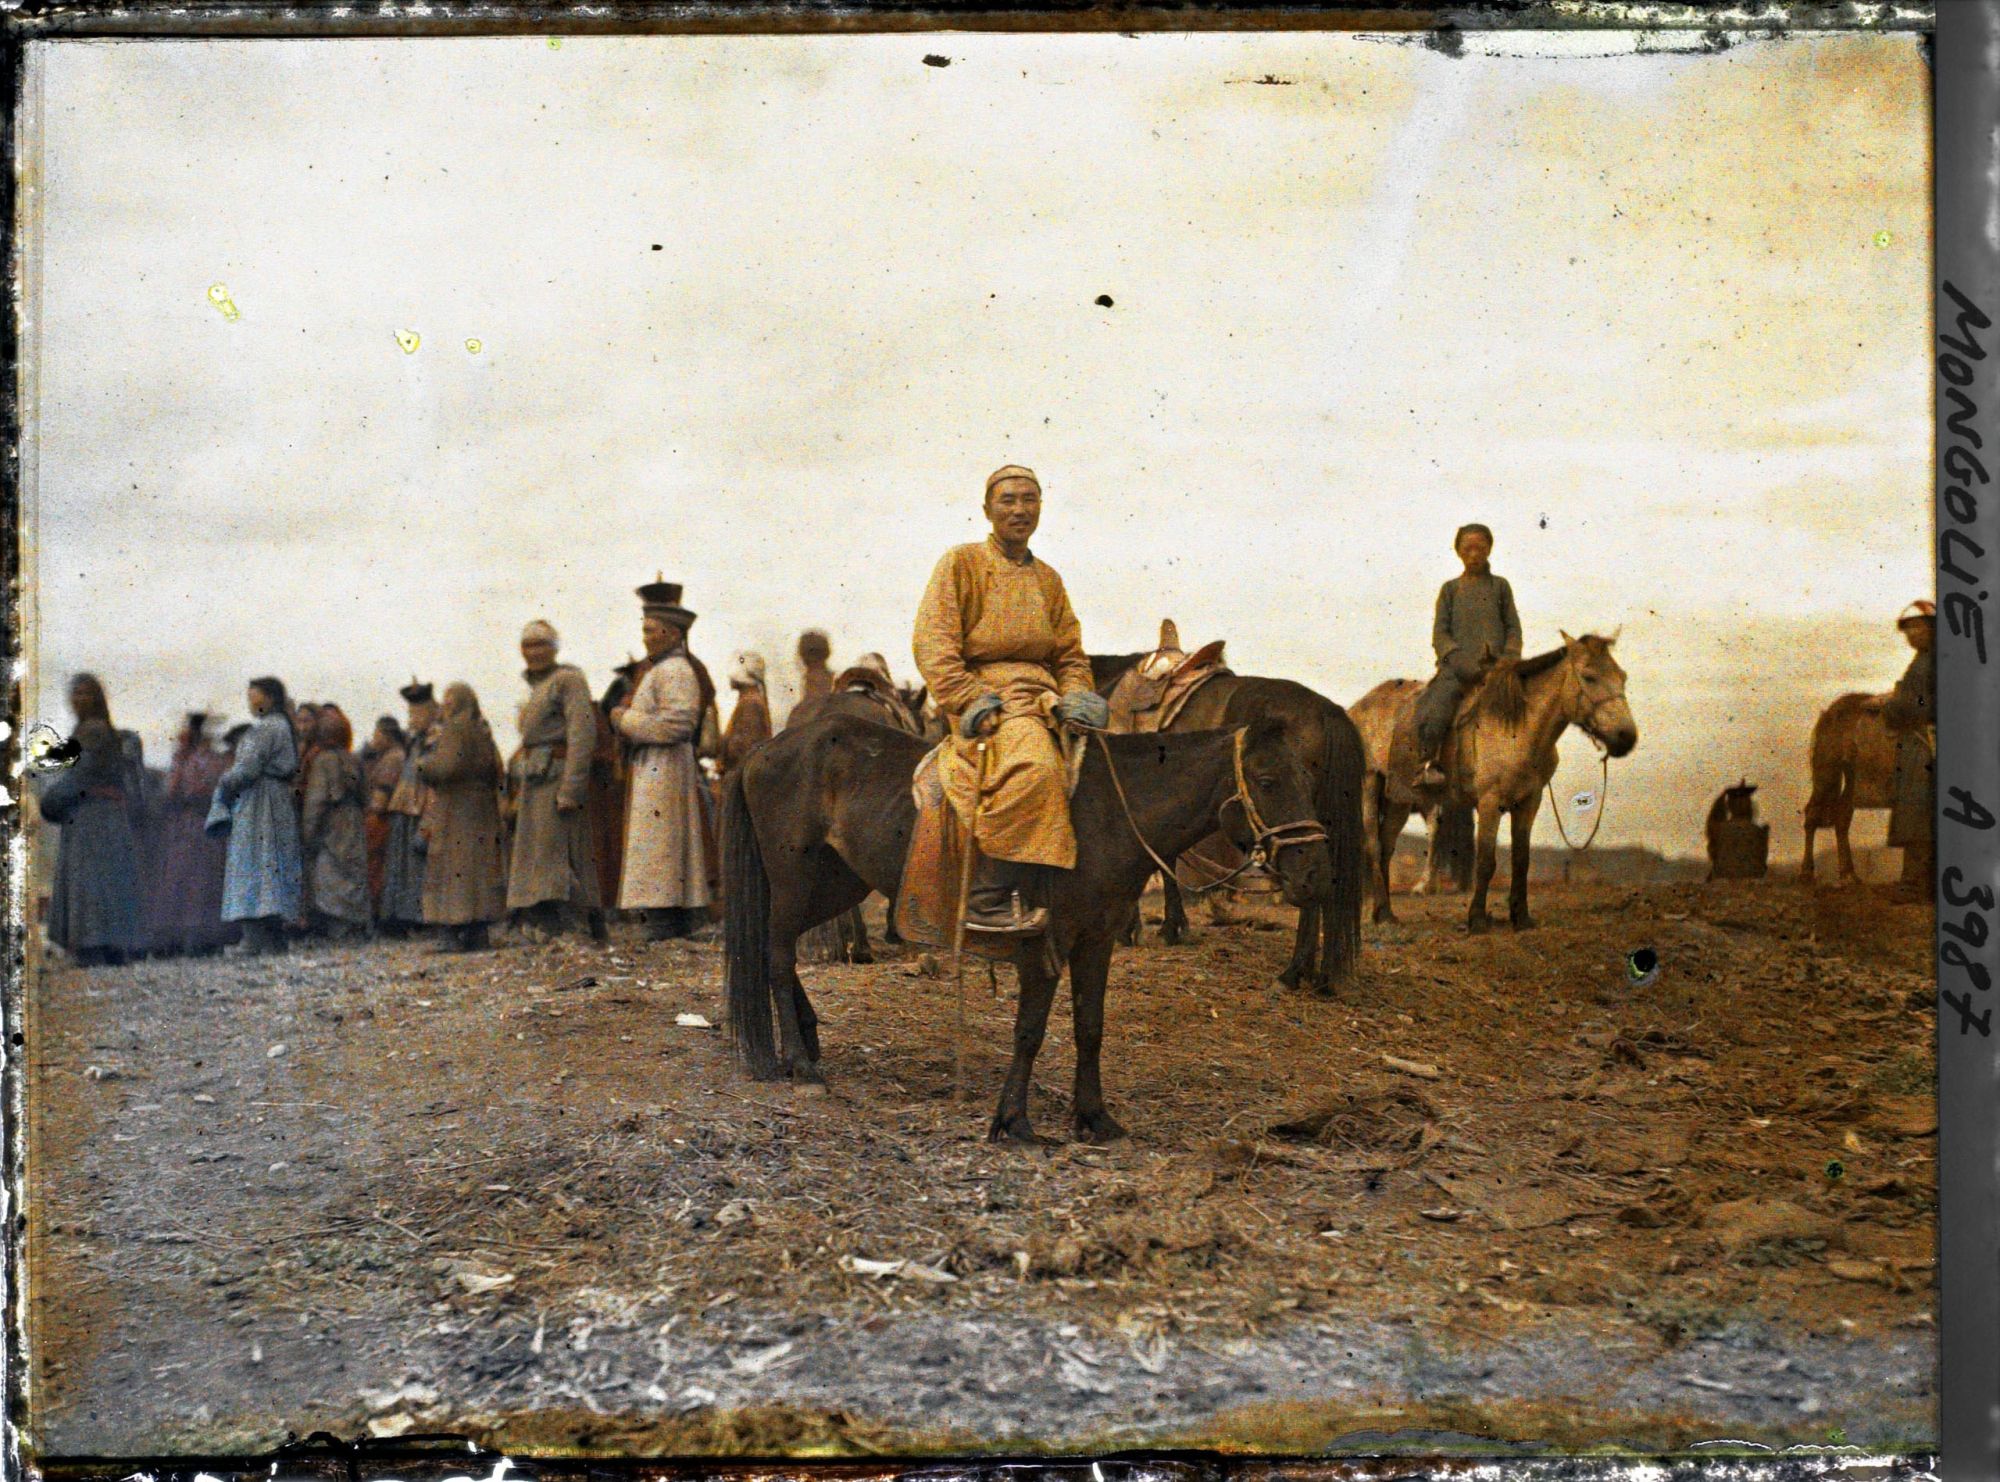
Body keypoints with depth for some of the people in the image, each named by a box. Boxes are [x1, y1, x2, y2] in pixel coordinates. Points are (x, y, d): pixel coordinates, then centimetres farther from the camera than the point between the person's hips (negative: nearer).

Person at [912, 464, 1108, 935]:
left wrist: (1073, 697, -1)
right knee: (1032, 765, -36)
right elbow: (932, 643, -5)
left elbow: (1071, 655, 21)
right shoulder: (962, 562, 5)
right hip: (985, 693, -7)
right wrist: (970, 702, -16)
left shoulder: (1048, 578, 22)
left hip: (1042, 697, 7)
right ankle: (987, 901, -32)